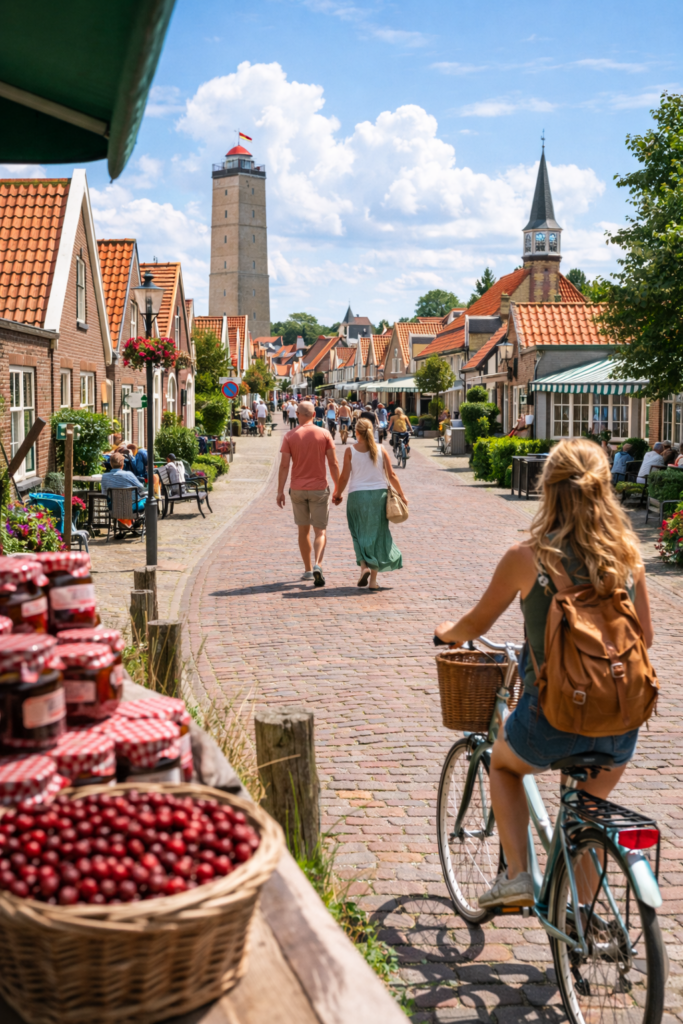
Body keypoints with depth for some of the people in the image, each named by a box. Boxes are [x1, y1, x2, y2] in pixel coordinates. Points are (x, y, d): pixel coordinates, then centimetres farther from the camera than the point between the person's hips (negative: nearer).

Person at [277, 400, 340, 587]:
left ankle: (308, 570, 21)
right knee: (320, 531, 3)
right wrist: (338, 487, 4)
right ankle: (317, 565, -21)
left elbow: (284, 465, -6)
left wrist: (280, 491, -2)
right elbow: (333, 463, -4)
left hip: (297, 489, 1)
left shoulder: (290, 436, -2)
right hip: (319, 488, -1)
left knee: (303, 530, 14)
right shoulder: (324, 434, -2)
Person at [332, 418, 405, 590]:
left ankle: (364, 566, -12)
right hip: (379, 494, 1)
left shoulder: (350, 451, -4)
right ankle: (373, 580, 10)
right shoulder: (381, 450, 0)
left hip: (357, 496, -1)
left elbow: (344, 477, -4)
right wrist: (401, 495, 9)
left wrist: (337, 494, 10)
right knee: (377, 535, 9)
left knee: (360, 533, 13)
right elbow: (391, 475, 0)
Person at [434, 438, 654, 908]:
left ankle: (517, 876, 20)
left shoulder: (527, 557, -11)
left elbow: (475, 625, 3)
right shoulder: (628, 554, -2)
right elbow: (645, 636, 9)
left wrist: (447, 632, 25)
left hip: (554, 718, -3)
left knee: (503, 763, 30)